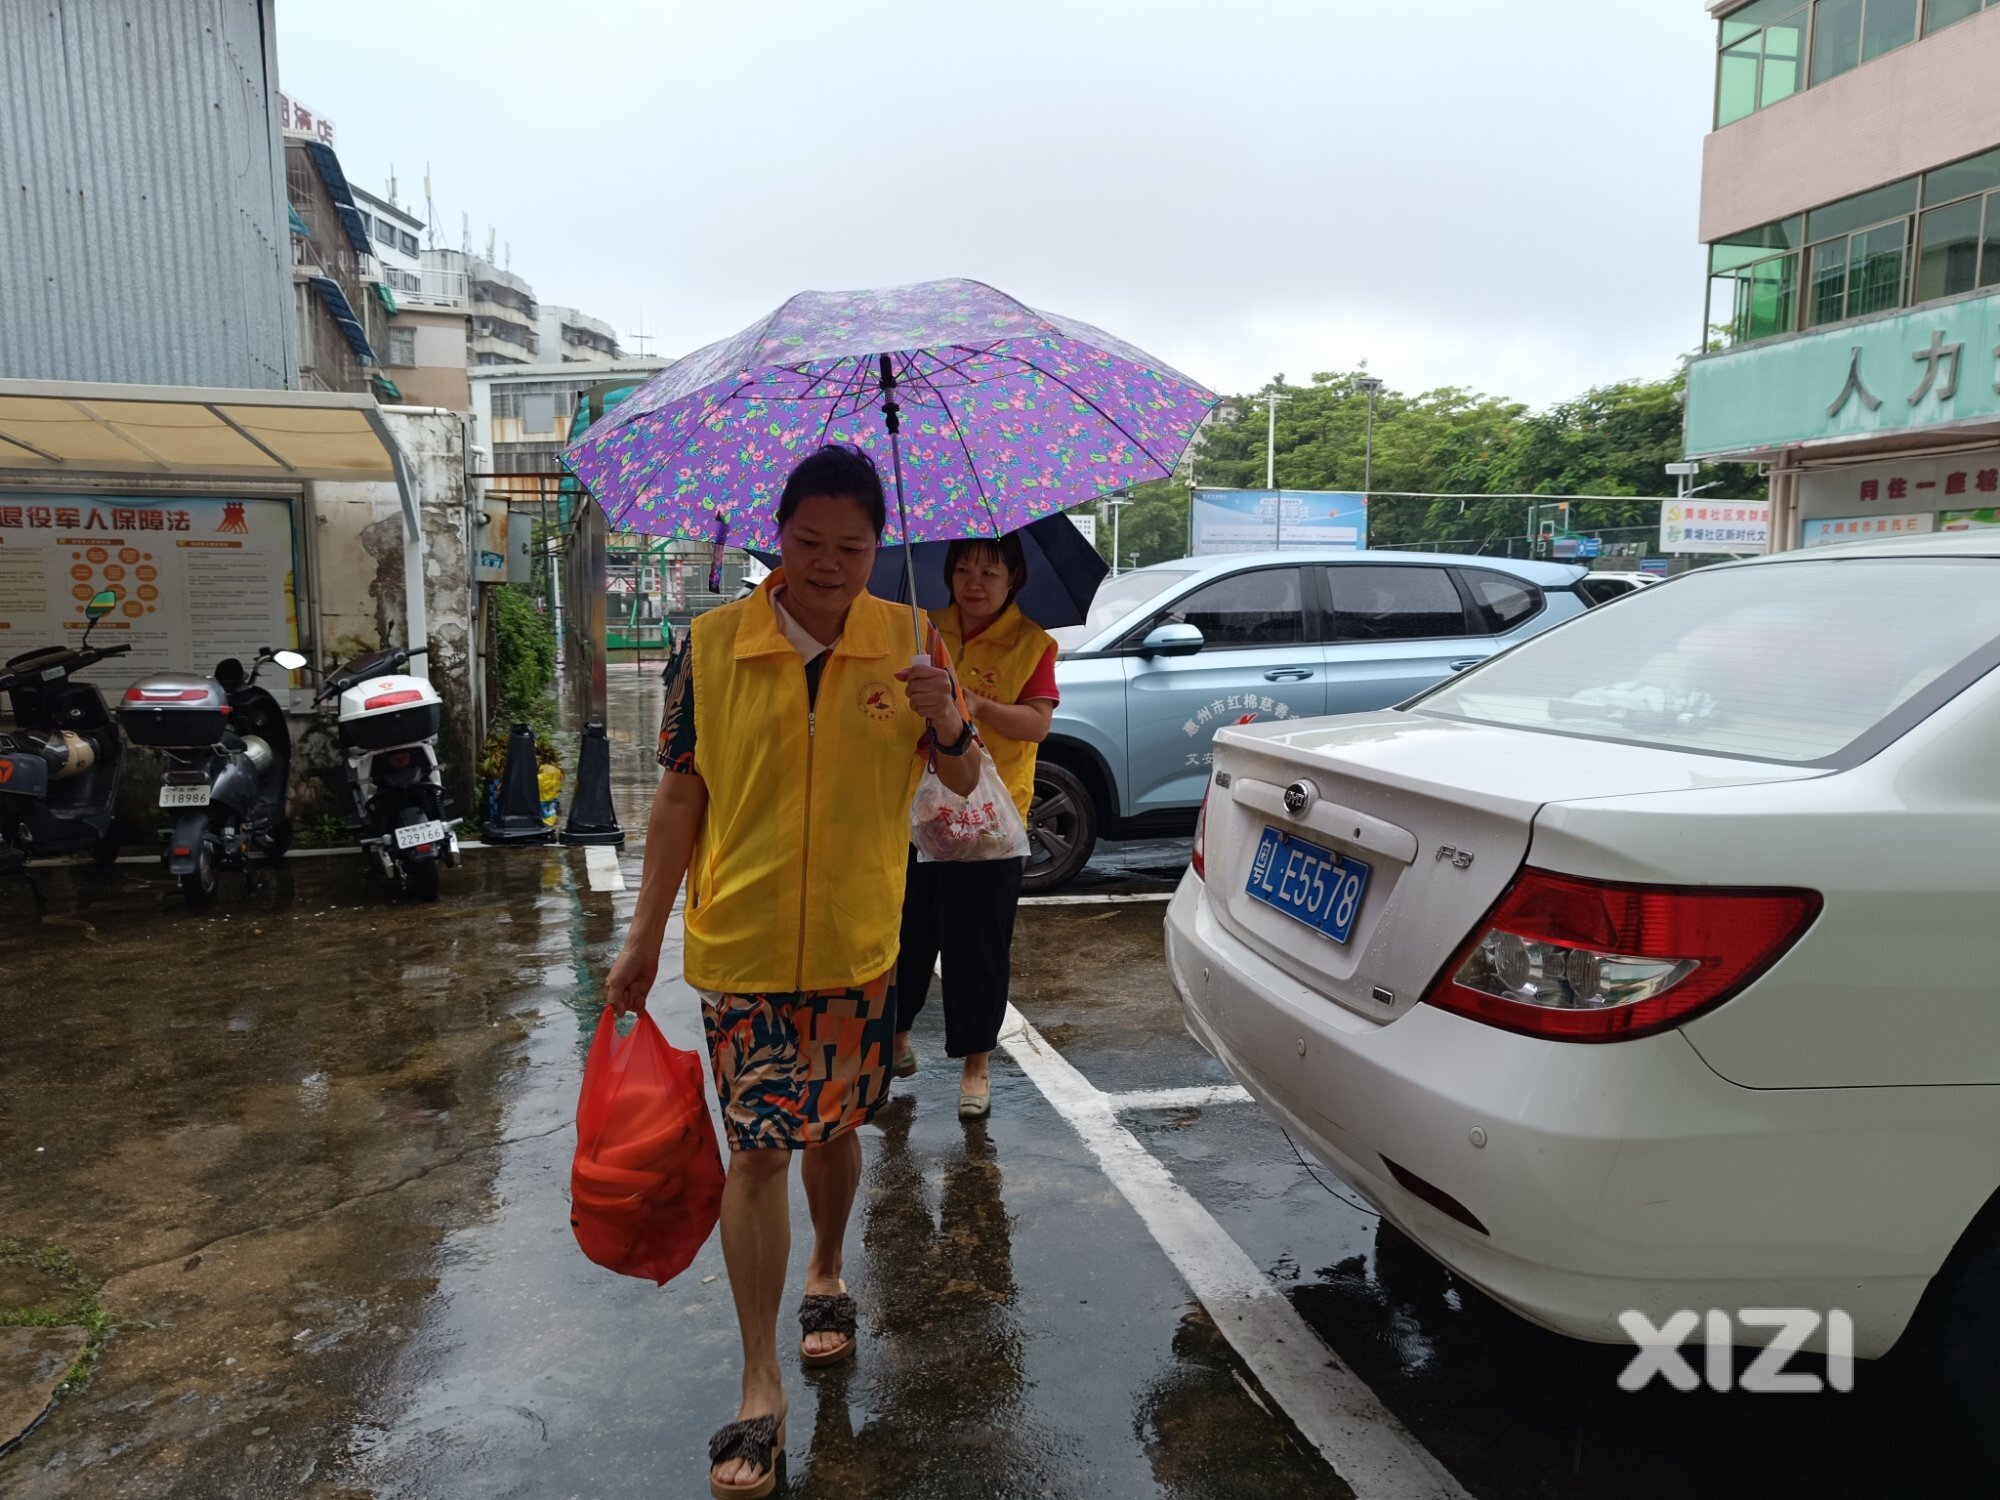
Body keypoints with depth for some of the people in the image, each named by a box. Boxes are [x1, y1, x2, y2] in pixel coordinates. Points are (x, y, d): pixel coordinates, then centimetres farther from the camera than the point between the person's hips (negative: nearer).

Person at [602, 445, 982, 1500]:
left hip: (857, 942, 2)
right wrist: (643, 936, -1)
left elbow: (964, 783, 0)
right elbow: (681, 794, -1)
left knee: (834, 1126, 18)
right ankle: (760, 1388, 14)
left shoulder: (905, 639, -3)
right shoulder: (713, 642, -6)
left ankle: (826, 1274, 46)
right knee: (757, 1152, 0)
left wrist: (948, 724, -24)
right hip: (741, 943, -1)